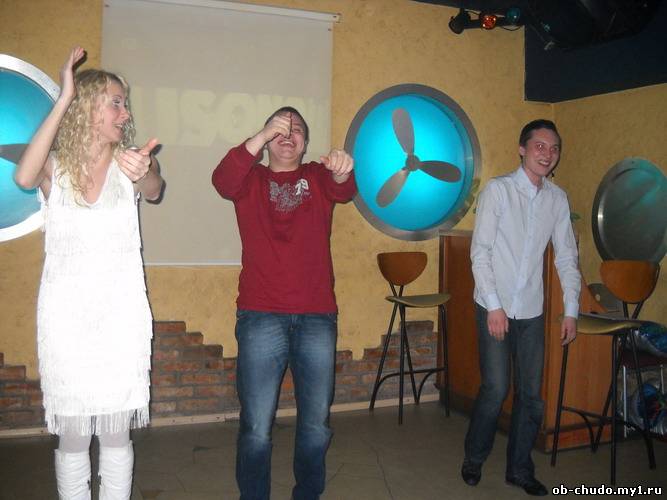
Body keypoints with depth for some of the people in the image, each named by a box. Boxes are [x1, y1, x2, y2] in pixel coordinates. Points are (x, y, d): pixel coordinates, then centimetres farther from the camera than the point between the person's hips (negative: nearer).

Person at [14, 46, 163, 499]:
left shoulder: (131, 160, 0)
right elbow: (24, 178, -24)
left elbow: (154, 190, -22)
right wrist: (63, 100, -21)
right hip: (65, 314, 0)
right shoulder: (55, 166, 0)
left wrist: (142, 174, -47)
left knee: (117, 434, 8)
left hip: (121, 314, 1)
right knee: (72, 437, 9)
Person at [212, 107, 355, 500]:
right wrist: (262, 137, -27)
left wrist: (342, 171, -34)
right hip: (261, 316, -1)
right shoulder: (251, 179, 8)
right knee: (257, 427, 0)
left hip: (318, 316, 2)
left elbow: (345, 191, -10)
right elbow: (223, 181, -14)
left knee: (317, 423, 10)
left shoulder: (319, 177, 12)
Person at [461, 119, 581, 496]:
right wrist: (494, 306, -14)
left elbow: (567, 257, 9)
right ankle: (474, 459, 21)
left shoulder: (558, 198, 5)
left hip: (532, 311, 4)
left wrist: (571, 310, 5)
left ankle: (520, 469, 25)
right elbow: (480, 252, -10)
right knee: (496, 390, -3)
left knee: (531, 394, 8)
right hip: (495, 308, -4)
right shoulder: (498, 190, -8)